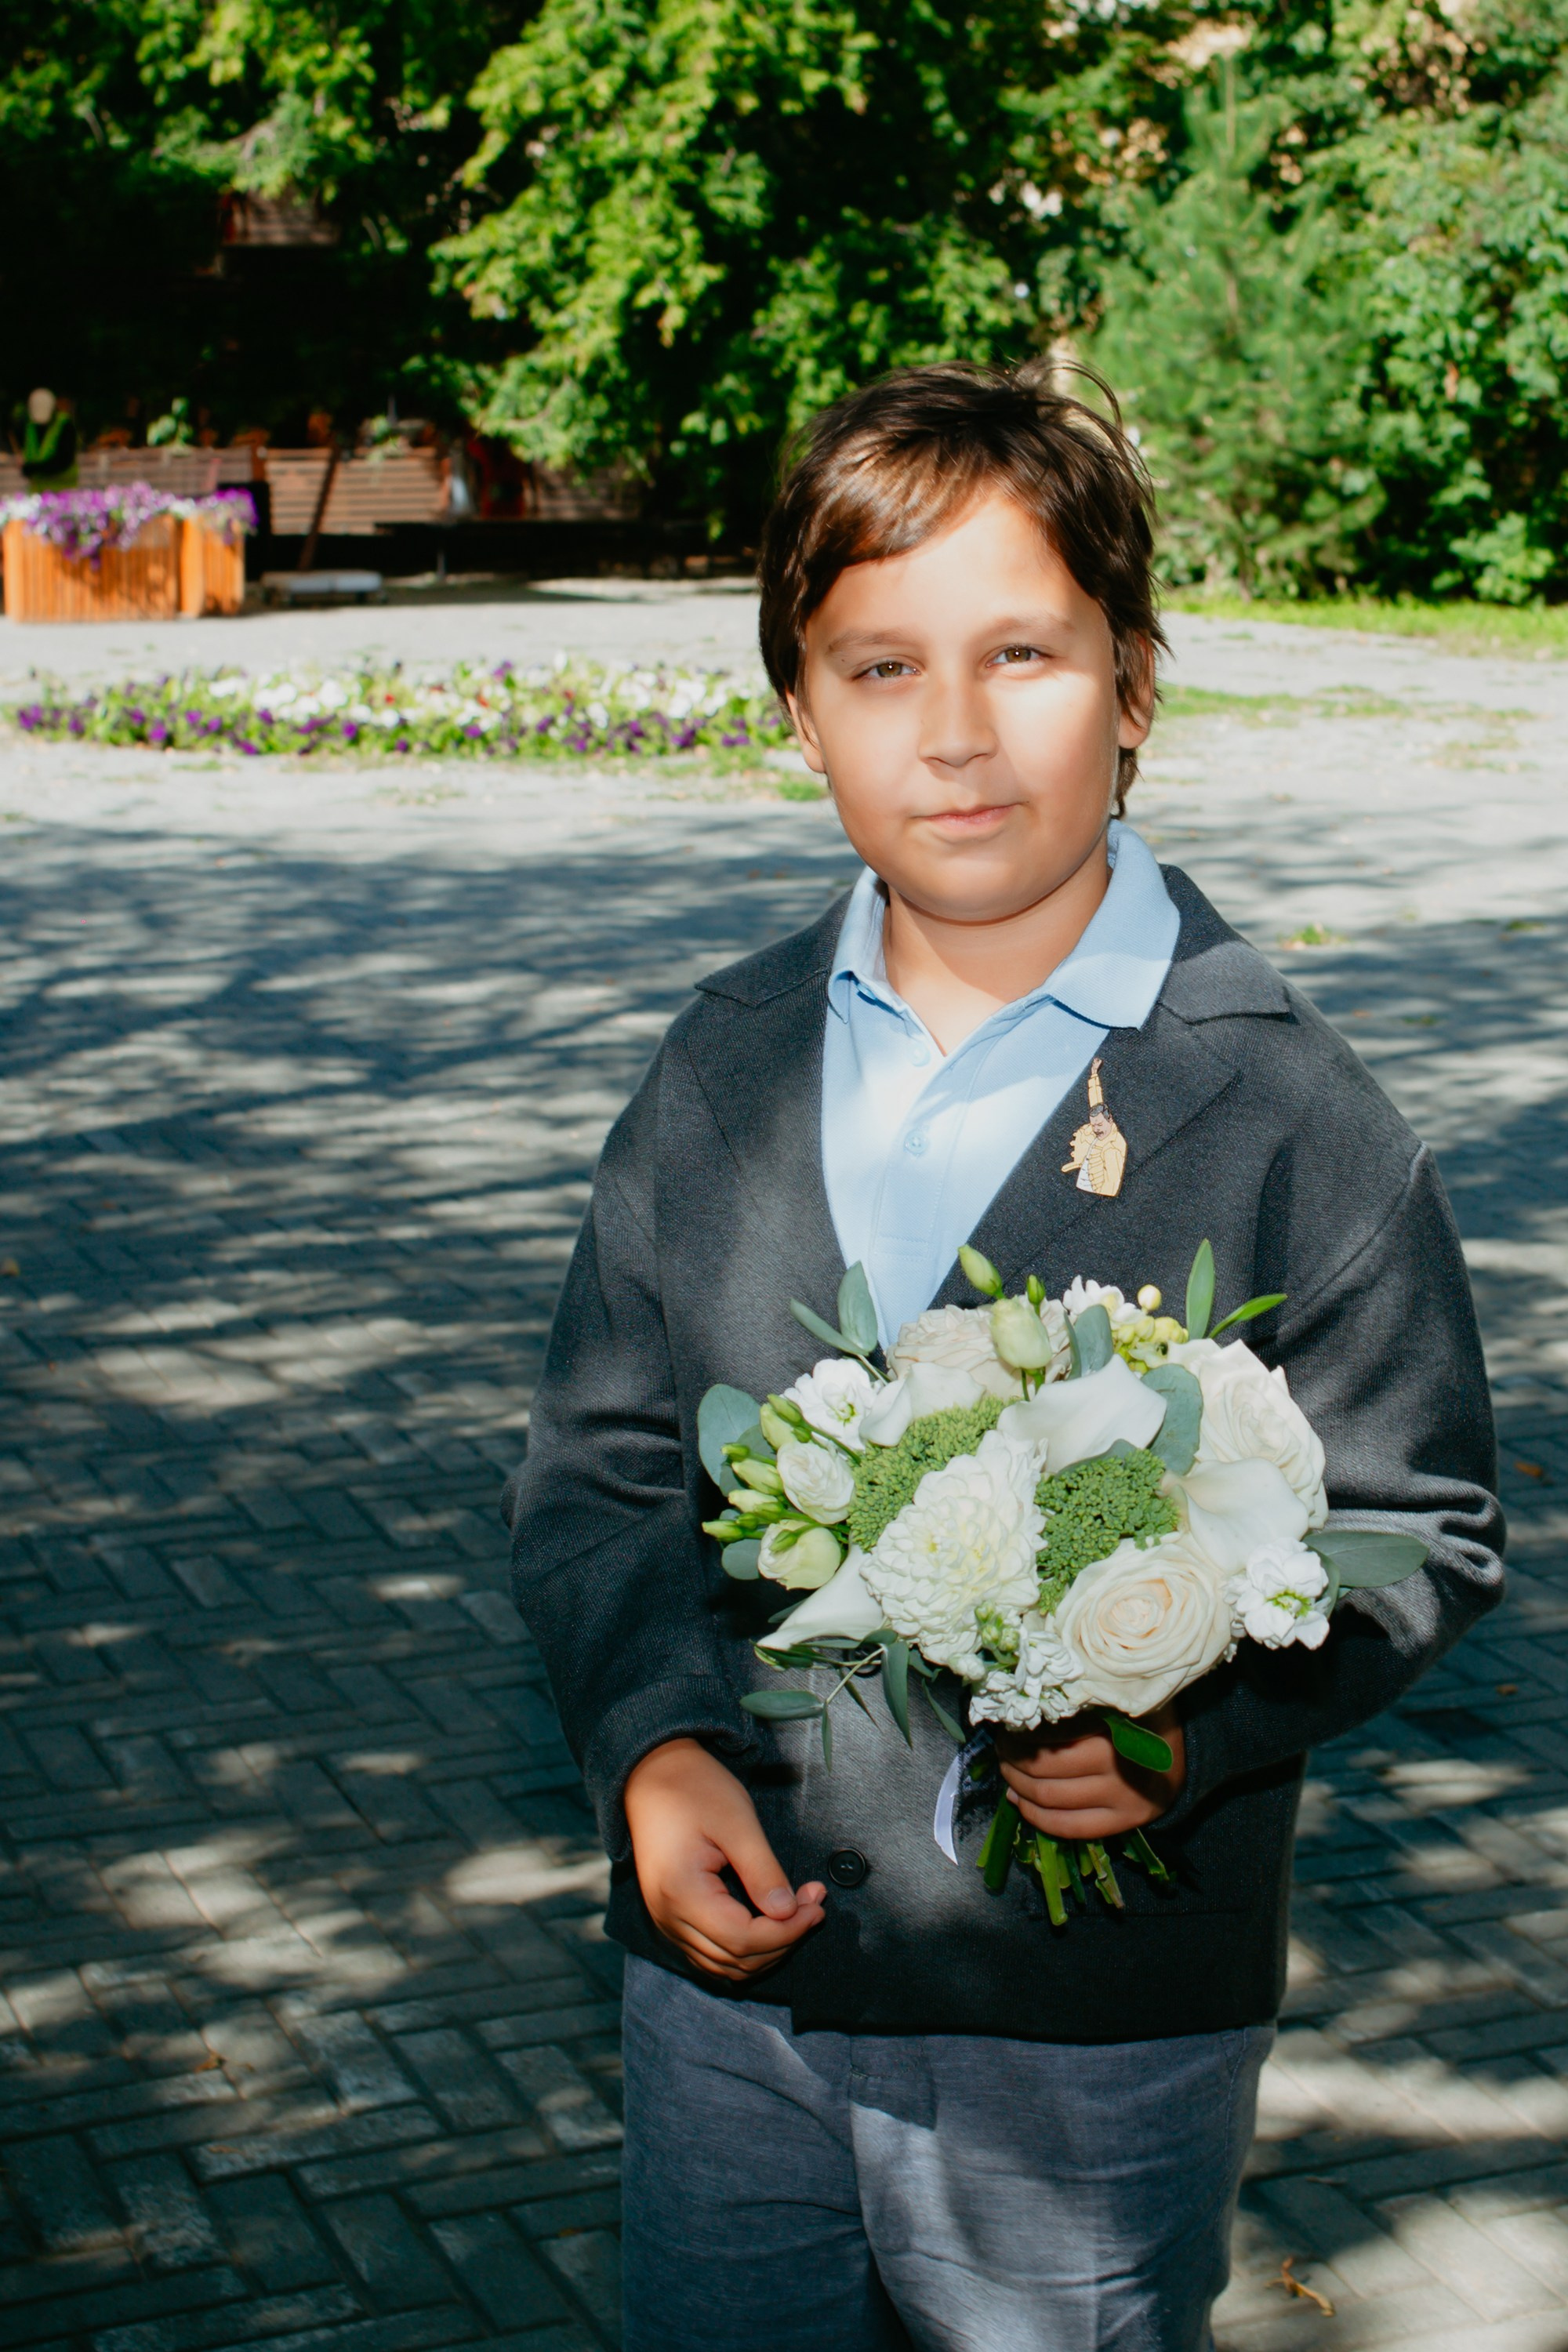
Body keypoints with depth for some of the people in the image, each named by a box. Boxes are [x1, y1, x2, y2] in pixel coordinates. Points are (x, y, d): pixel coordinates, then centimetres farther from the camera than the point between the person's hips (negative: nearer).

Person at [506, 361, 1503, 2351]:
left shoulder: (1281, 1111, -9)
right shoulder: (725, 1067, 2)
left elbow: (1425, 1528, -4)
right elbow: (596, 1465, 7)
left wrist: (1202, 1726, -20)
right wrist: (654, 1744, -9)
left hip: (1092, 2036, -3)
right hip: (728, 1981, 3)